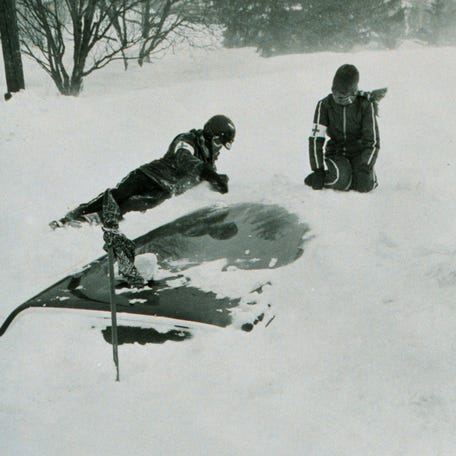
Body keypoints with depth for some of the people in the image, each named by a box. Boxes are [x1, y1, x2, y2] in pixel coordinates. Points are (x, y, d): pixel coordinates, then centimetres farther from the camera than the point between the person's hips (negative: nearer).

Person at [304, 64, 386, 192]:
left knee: (363, 185, -27)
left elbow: (372, 141, -11)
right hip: (335, 153, -1)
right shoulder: (324, 105, -8)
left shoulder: (365, 105, -9)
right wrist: (318, 170, -20)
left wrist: (365, 167, -25)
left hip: (358, 153, 1)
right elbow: (316, 140, -11)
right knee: (340, 178, -33)